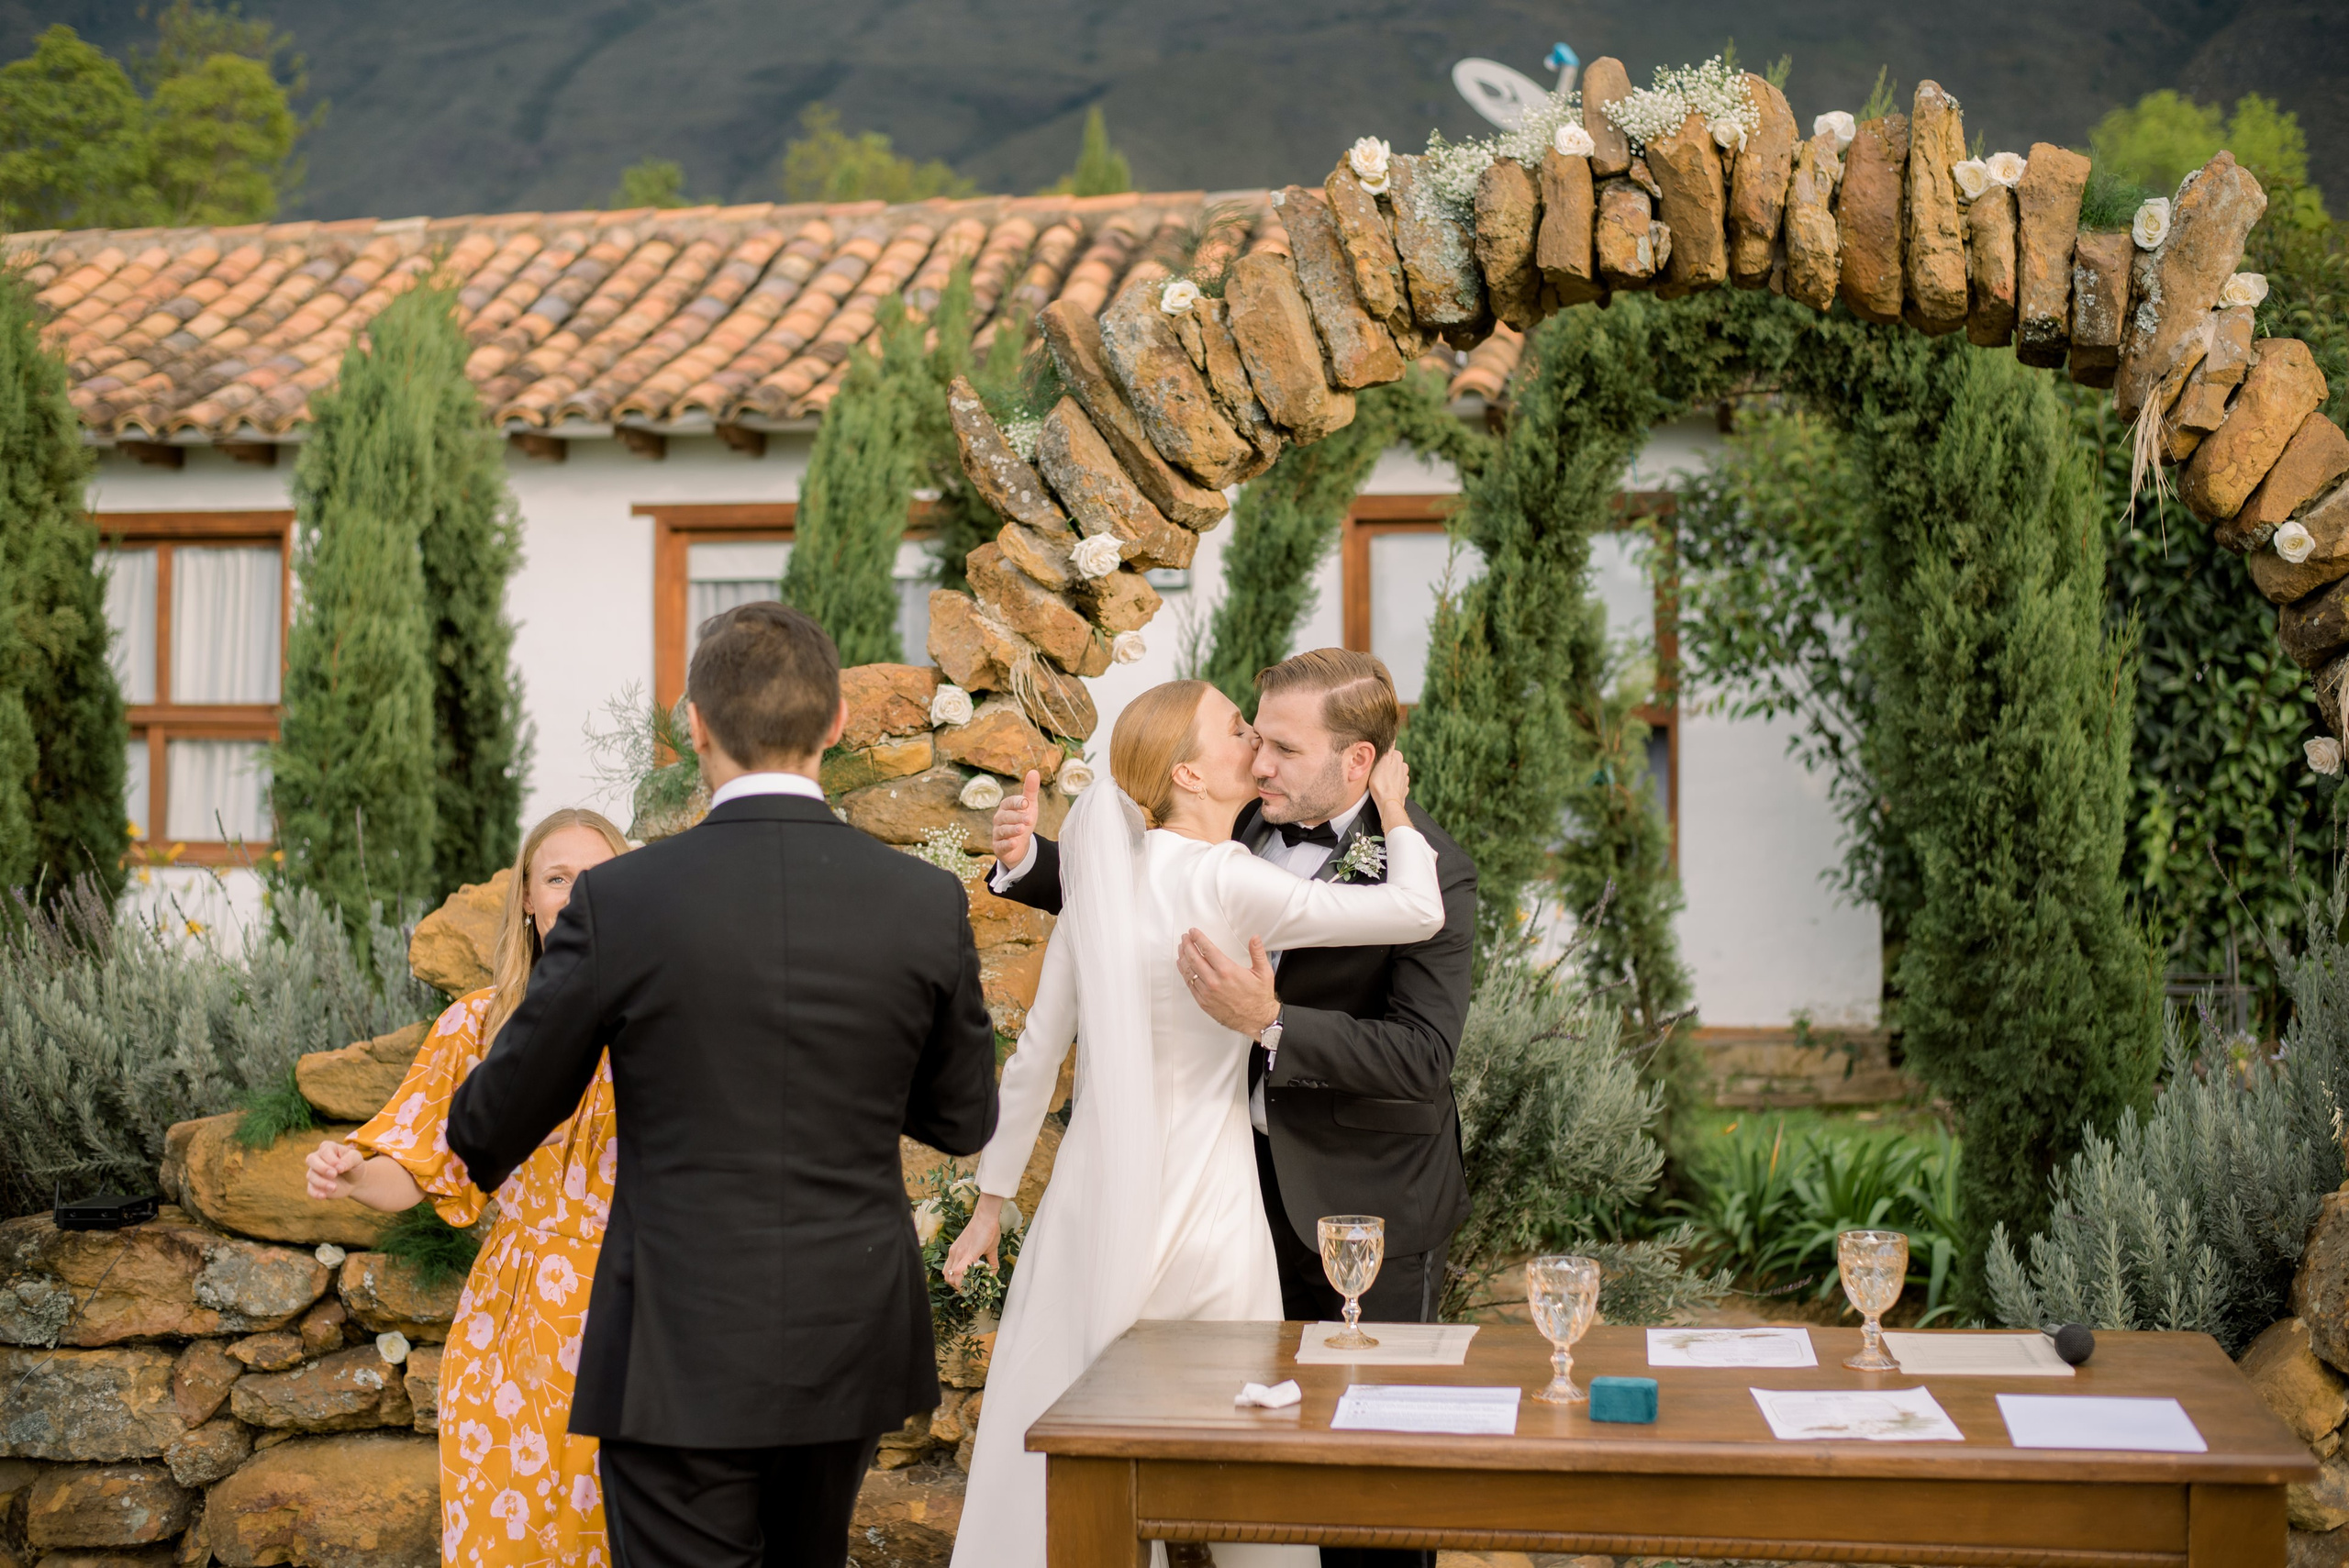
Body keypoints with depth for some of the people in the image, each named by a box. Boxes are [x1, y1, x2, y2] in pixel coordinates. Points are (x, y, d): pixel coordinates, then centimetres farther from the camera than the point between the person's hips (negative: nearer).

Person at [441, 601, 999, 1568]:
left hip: (681, 1363, -3)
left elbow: (497, 1123, -1)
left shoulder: (620, 901, -13)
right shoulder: (927, 905, -6)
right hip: (850, 1350, 4)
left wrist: (477, 1159, 23)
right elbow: (962, 1120, 7)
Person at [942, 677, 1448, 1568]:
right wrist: (1392, 805, 1)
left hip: (1094, 1197, 6)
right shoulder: (1225, 883, -16)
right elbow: (1418, 911, -18)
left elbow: (1037, 1053, 6)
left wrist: (992, 1199, 15)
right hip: (1200, 1205, -6)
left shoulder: (1105, 882, 2)